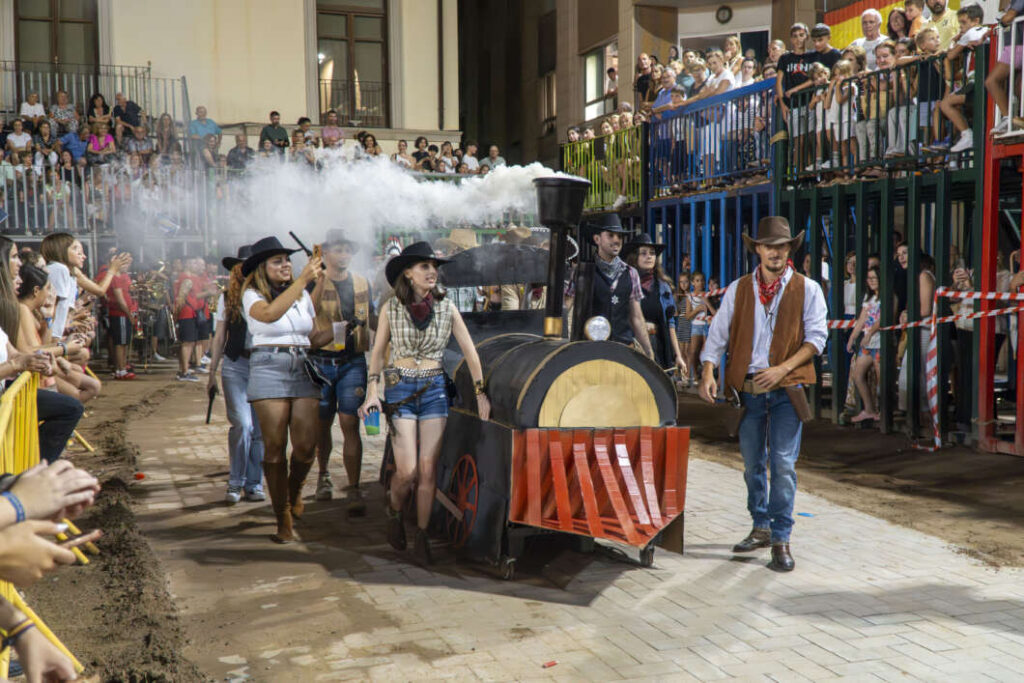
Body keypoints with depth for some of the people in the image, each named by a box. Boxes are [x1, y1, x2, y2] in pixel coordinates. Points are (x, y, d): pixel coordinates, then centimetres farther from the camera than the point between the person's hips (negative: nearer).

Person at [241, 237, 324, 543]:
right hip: (268, 368, -3)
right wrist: (302, 279, -23)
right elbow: (271, 314, -21)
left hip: (303, 368, 3)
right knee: (275, 446, -4)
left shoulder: (303, 295, 17)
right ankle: (283, 520, 7)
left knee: (306, 446, -8)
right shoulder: (252, 296, 3)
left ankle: (294, 489, 26)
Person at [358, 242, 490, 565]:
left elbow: (469, 352, 4)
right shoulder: (391, 308, -1)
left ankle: (422, 535, 13)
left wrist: (480, 393, 1)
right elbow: (377, 352, 7)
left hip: (434, 389, 1)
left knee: (428, 470, -2)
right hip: (399, 389, -1)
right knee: (407, 470, -7)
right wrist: (372, 392, -2)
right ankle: (394, 514, 24)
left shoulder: (446, 308, 1)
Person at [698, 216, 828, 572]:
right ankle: (761, 528, 26)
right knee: (752, 463, 11)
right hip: (746, 387, 3)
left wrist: (783, 368, -13)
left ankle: (781, 539, 2)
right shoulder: (738, 289, 8)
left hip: (786, 388, -2)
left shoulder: (807, 289, 3)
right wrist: (708, 373, -9)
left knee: (783, 463, -7)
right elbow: (718, 334, 5)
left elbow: (817, 336, -2)